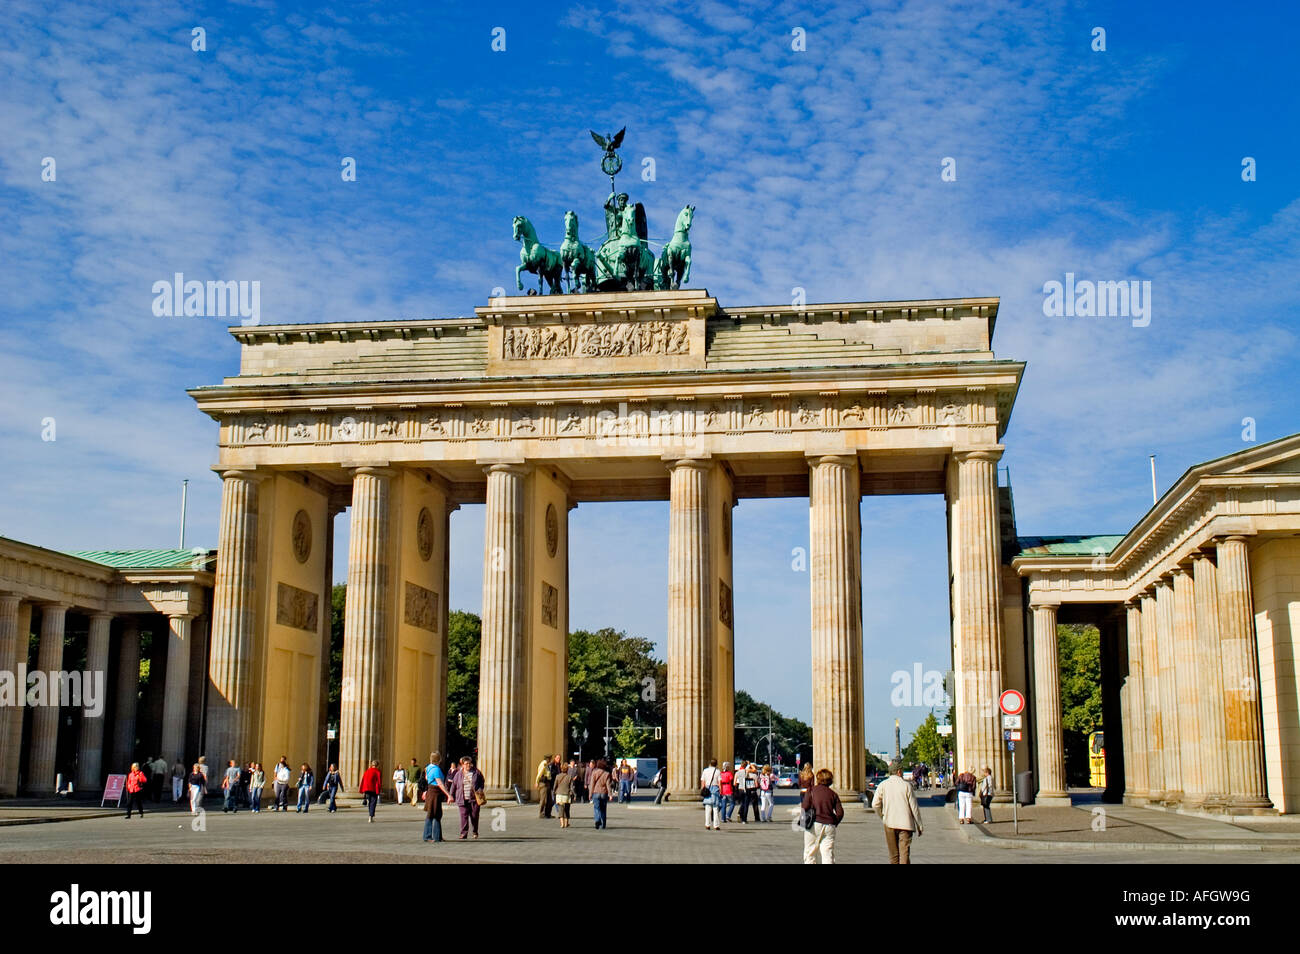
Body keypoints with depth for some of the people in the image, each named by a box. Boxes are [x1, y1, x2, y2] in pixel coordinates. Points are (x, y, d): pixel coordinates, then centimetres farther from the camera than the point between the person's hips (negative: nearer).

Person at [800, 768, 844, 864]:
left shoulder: (811, 790, 3)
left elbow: (805, 806, -9)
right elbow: (840, 813, 1)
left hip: (814, 824, -2)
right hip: (829, 826, 2)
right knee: (828, 854, 2)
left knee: (810, 853, 5)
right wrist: (834, 823, 14)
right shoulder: (833, 794, 10)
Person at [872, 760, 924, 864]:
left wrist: (882, 816, 14)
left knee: (893, 854, 13)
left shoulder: (883, 785, 1)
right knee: (904, 853, -6)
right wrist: (919, 826, 7)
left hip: (889, 823, 2)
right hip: (905, 824, -2)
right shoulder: (906, 786, -3)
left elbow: (875, 804, -4)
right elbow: (914, 807, -2)